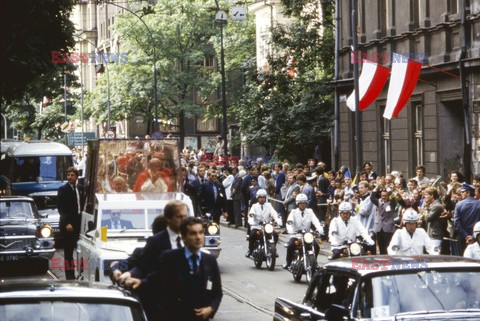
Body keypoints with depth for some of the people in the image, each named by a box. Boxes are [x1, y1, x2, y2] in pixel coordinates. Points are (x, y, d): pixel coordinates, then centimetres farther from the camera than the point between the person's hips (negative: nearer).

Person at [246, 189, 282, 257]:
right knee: (252, 234, -30)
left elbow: (274, 214, -3)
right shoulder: (254, 206, 6)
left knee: (275, 235, -21)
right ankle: (250, 250, -10)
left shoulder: (269, 206, 11)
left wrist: (278, 221, -23)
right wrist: (251, 222, -33)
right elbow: (251, 215, -11)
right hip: (256, 226, -2)